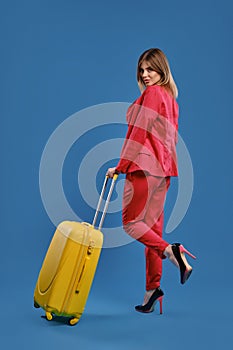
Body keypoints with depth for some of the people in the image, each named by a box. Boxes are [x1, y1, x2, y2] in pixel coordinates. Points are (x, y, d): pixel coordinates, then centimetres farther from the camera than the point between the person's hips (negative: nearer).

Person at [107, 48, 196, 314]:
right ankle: (152, 289, 13)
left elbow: (139, 132, -12)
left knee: (131, 221, -3)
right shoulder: (170, 97, 19)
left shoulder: (151, 93, -7)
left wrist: (120, 167, -8)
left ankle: (172, 251, -16)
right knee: (152, 226, 8)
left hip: (145, 165, -9)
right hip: (163, 168, 9)